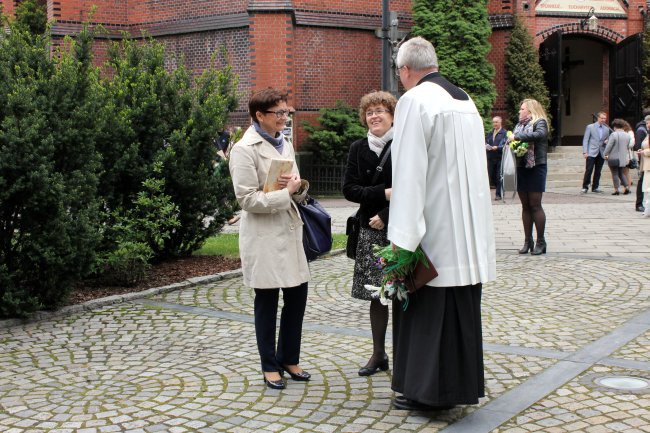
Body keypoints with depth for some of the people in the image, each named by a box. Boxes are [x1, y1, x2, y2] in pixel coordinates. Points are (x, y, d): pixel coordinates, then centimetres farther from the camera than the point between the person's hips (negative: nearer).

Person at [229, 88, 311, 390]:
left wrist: (298, 186, -8)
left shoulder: (284, 145, 11)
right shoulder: (245, 149, -10)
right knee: (267, 303, 5)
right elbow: (247, 199, -16)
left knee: (297, 297, 9)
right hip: (263, 236, -6)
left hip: (289, 231, 7)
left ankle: (288, 359, 26)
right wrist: (285, 192, -15)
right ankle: (270, 366, 19)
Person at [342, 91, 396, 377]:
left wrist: (386, 216, -13)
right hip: (370, 230, 4)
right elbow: (349, 189, 2)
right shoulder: (358, 149, 8)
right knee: (376, 294, 9)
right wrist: (383, 193, -12)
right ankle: (378, 355, 19)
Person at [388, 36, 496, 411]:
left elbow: (409, 172, -19)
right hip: (470, 227, 8)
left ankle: (427, 390, 10)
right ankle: (459, 383, 22)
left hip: (435, 228, -8)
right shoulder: (466, 99, 12)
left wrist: (402, 237, -20)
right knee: (463, 305, 13)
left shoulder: (415, 100, -13)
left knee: (428, 309, 2)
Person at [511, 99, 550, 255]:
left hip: (536, 167, -6)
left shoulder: (540, 122, -4)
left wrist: (517, 136, -20)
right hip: (521, 167, 7)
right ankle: (528, 241, 13)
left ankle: (540, 242, 2)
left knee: (535, 205, -5)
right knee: (525, 206, 8)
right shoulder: (519, 125, 17)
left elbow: (539, 134, -24)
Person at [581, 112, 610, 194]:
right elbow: (585, 140, -1)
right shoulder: (590, 127, 2)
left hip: (601, 153, 4)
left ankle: (595, 187, 13)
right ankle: (585, 187, 0)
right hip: (591, 153, -4)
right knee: (588, 170, -8)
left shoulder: (606, 129, 13)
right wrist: (585, 152, -9)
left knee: (598, 172, 5)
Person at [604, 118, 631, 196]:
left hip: (614, 158, -6)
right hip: (623, 158, 6)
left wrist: (606, 154, -4)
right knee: (621, 173, 18)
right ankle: (627, 187, 8)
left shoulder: (613, 134, -15)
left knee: (615, 174, 1)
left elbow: (609, 146, -16)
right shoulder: (627, 135, 6)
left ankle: (616, 190, 0)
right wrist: (628, 157, 24)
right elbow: (628, 146, 14)